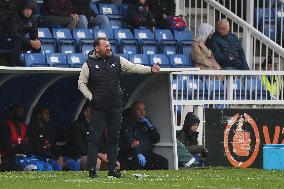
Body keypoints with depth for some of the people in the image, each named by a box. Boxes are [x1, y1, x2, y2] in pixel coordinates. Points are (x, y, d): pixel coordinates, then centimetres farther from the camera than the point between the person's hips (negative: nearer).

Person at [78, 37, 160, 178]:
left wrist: (150, 69, -12)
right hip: (98, 107, -3)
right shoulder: (89, 64, -1)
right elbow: (81, 83, 5)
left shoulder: (117, 60, 7)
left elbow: (133, 67, 1)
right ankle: (91, 169, -3)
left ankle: (112, 169, 12)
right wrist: (91, 97, -7)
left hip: (115, 107, 3)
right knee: (95, 138, -5)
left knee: (114, 138, 7)